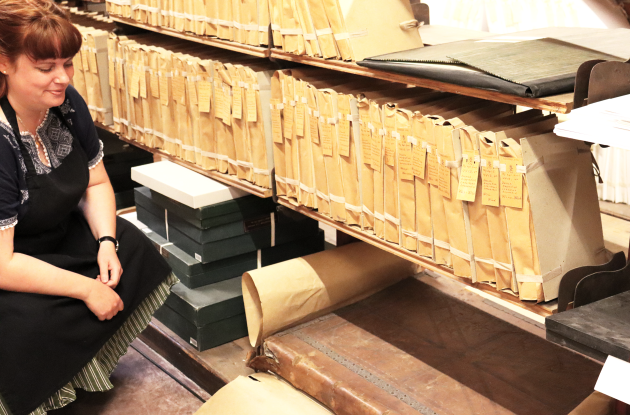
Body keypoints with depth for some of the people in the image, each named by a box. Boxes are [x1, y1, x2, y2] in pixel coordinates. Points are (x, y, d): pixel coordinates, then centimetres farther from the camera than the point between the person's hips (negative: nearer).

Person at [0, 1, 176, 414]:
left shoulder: (67, 104, -11)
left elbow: (96, 183, 4)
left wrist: (106, 241, -13)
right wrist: (86, 289, -27)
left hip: (59, 236, 8)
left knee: (132, 248, -4)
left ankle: (88, 360, 10)